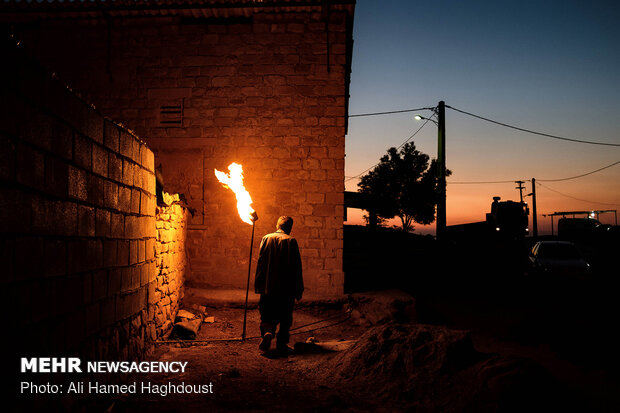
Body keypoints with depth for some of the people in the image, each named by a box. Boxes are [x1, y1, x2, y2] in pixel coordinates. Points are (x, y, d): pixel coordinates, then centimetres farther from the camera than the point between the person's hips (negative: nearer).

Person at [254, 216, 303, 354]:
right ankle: (281, 343, 12)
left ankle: (267, 332, -15)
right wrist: (299, 290, 0)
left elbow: (260, 262, 4)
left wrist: (258, 285, 9)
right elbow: (296, 267, -6)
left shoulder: (266, 238, 3)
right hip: (286, 288, -2)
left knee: (267, 315, 11)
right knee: (285, 318, 12)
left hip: (267, 286, 2)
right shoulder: (291, 241, -6)